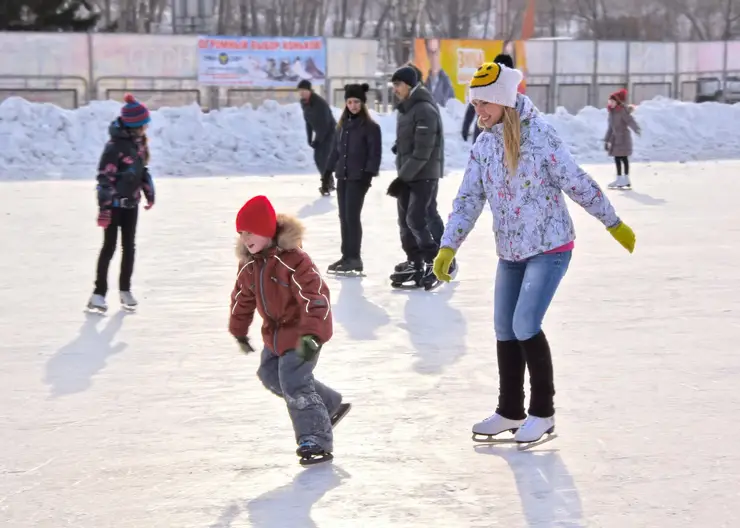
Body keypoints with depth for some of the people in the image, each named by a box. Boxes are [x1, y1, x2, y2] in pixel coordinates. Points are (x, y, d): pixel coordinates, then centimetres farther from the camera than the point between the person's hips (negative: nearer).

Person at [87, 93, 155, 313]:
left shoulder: (139, 141, 2)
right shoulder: (115, 145, -22)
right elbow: (105, 177, -23)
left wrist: (149, 193, 20)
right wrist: (104, 207, -24)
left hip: (131, 203, 7)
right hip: (115, 204, -7)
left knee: (129, 247, 11)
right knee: (109, 247, -4)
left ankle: (125, 290, 22)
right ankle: (99, 293, 2)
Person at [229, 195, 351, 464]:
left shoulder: (292, 259, -27)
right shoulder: (249, 263, -1)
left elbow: (316, 296, -32)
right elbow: (242, 297, 15)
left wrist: (312, 334, -40)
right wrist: (239, 331, 23)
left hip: (302, 332, -9)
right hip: (275, 332, 9)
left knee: (294, 383, -16)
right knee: (270, 376, 17)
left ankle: (316, 440, -8)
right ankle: (330, 405, 28)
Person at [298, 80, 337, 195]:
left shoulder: (320, 103, -28)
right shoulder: (304, 103, -4)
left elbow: (325, 124, -25)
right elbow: (308, 121, 5)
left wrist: (317, 140, -22)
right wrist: (310, 139, 0)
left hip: (330, 132, -8)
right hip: (320, 133, 8)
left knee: (325, 157, -15)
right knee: (318, 157, 6)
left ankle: (326, 185, -10)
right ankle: (328, 182, 21)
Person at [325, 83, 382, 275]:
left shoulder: (370, 127, -7)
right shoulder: (343, 125, 13)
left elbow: (375, 153, -10)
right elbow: (336, 150, 17)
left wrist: (369, 173, -17)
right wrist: (328, 171, 15)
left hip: (358, 178, -7)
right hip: (342, 177, 7)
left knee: (352, 216, -9)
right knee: (343, 217, 8)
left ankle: (354, 258, -6)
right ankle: (347, 256, 14)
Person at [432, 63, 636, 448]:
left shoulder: (539, 135, -15)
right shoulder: (483, 146, 2)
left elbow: (577, 183, -11)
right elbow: (468, 200, 2)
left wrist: (615, 225, -3)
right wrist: (447, 248, -9)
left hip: (550, 248, -6)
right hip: (509, 253, 7)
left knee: (525, 325, -15)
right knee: (504, 330, 9)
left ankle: (543, 412, 0)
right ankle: (510, 411, 24)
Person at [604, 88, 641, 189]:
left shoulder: (623, 111, -14)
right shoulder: (612, 112, 10)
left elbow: (630, 121, -29)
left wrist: (636, 129, -48)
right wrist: (607, 140, 19)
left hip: (623, 137, -8)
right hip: (615, 138, 8)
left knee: (624, 158, -2)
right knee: (617, 158, 9)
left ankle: (626, 179, 5)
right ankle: (619, 179, 17)